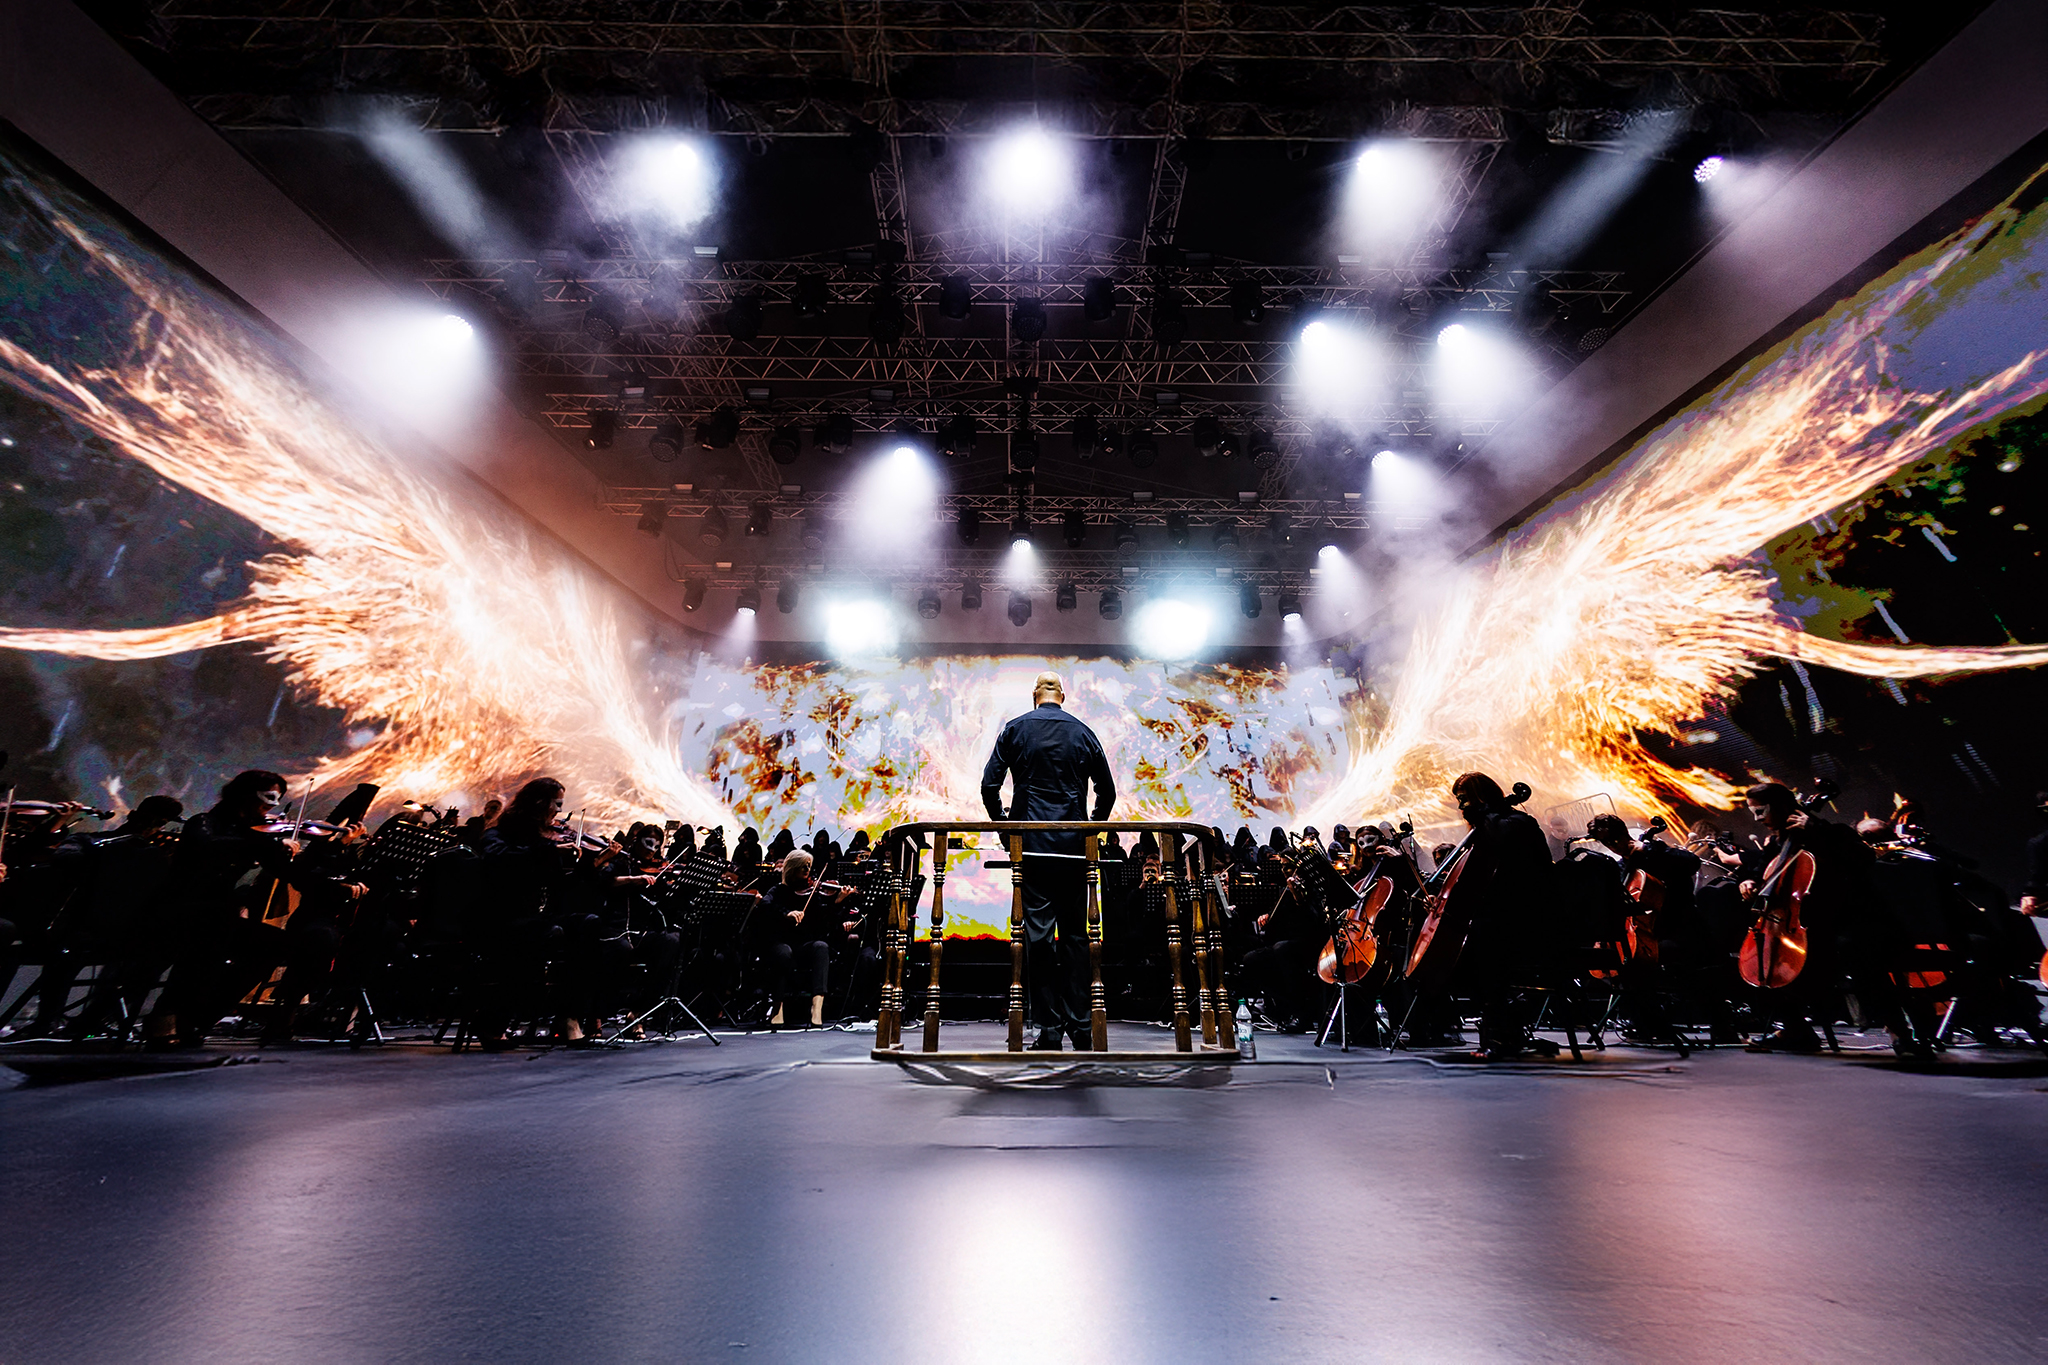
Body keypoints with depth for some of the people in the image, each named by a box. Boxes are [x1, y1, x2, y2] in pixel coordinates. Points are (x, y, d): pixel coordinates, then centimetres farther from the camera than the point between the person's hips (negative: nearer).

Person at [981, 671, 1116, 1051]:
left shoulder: (1015, 729, 4)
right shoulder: (1083, 733, 8)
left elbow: (989, 785, -1)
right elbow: (1107, 791, 9)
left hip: (1031, 844, -2)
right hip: (1074, 847, 2)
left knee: (1037, 933, 0)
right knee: (1075, 933, 9)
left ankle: (1049, 1027, 2)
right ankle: (1080, 1026, 13)